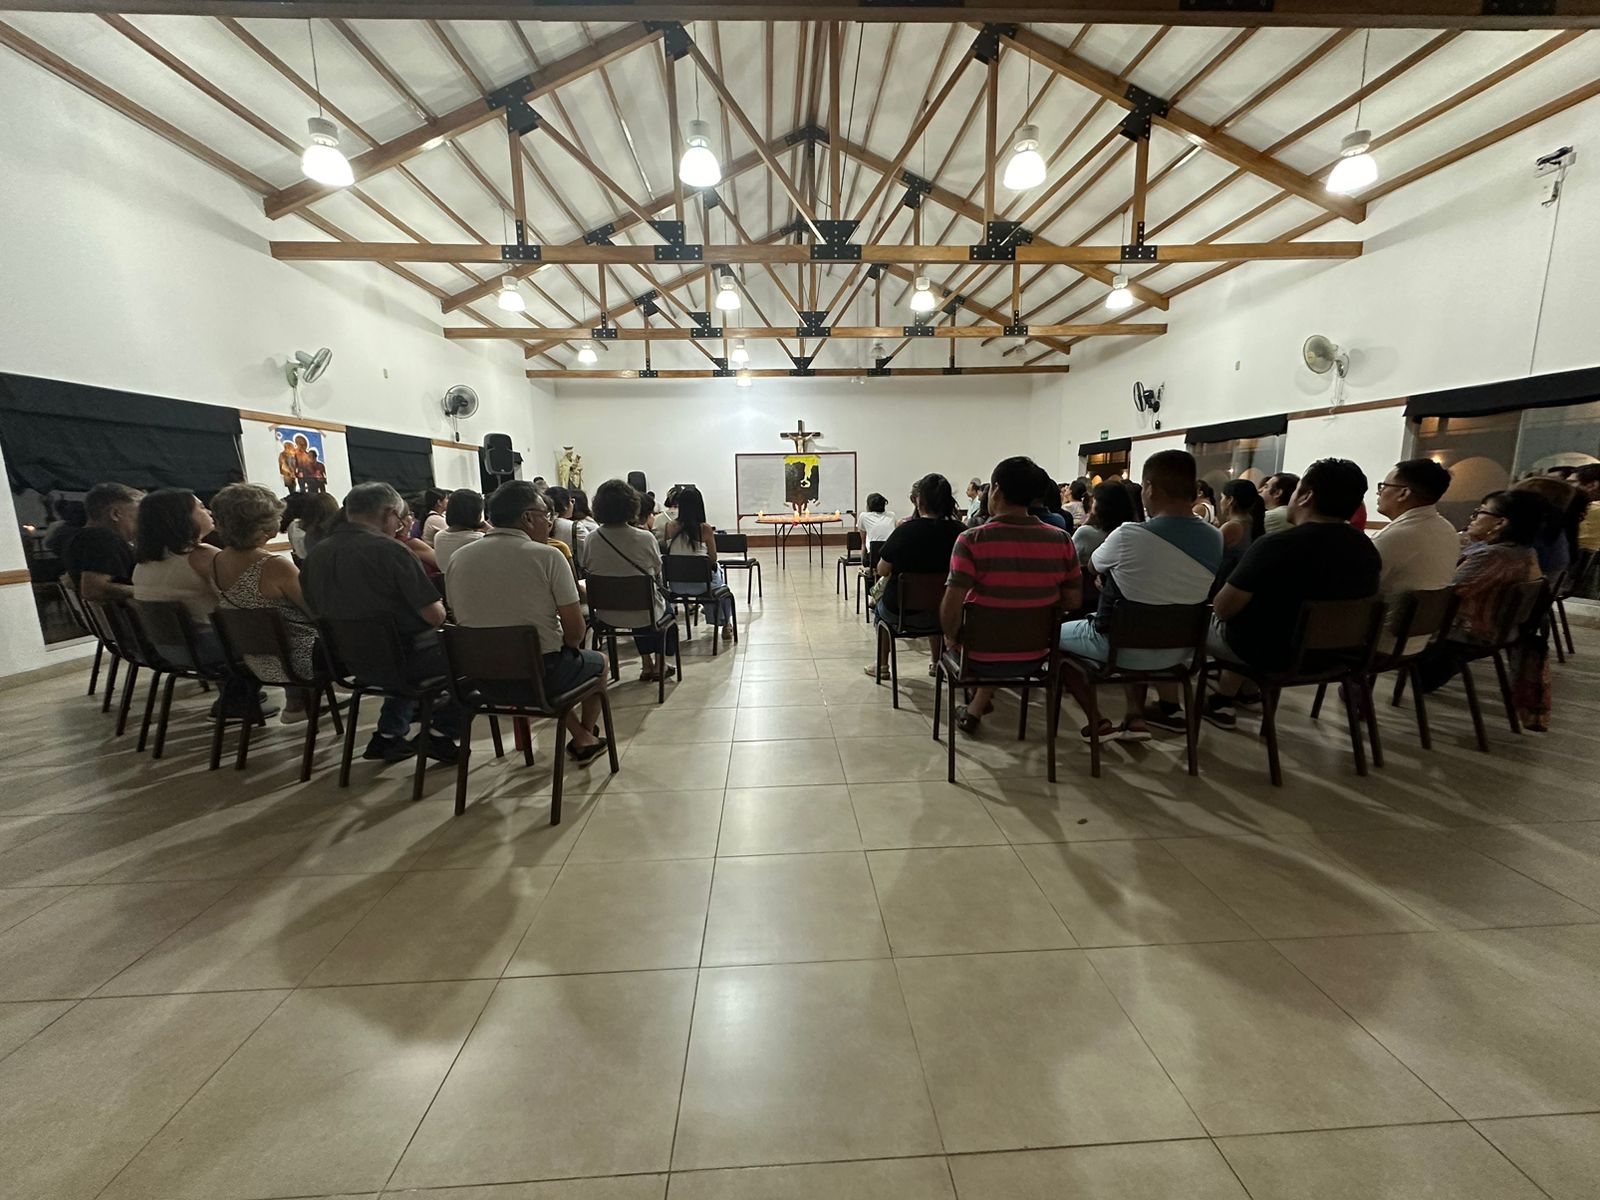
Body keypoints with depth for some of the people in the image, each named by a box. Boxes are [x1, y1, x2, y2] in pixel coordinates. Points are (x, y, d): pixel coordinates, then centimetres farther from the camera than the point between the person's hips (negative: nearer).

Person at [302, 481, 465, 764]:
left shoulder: (316, 553, 1)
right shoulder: (390, 550, -21)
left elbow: (317, 609, 13)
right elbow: (434, 615, -22)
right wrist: (440, 608, 1)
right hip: (402, 659, -7)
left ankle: (388, 734, 31)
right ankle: (442, 733, 13)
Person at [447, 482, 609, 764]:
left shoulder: (457, 558, 0)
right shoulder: (547, 556, -15)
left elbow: (463, 619, 11)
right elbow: (575, 631, -15)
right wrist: (567, 646, 7)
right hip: (539, 677, -5)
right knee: (599, 660, 25)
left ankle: (581, 737, 35)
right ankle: (585, 737, 42)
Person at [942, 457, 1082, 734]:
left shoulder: (971, 540, -20)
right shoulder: (1061, 540, -9)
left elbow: (951, 606, -23)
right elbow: (1073, 601, 0)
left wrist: (951, 637, -4)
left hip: (982, 657, -2)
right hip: (1034, 655, 3)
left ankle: (976, 705, 41)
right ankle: (977, 708, 31)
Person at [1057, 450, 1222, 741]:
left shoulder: (1129, 534, -23)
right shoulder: (1216, 538, -6)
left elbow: (1095, 564, -2)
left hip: (1121, 645, -6)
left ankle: (1099, 722, 14)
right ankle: (1135, 718, 27)